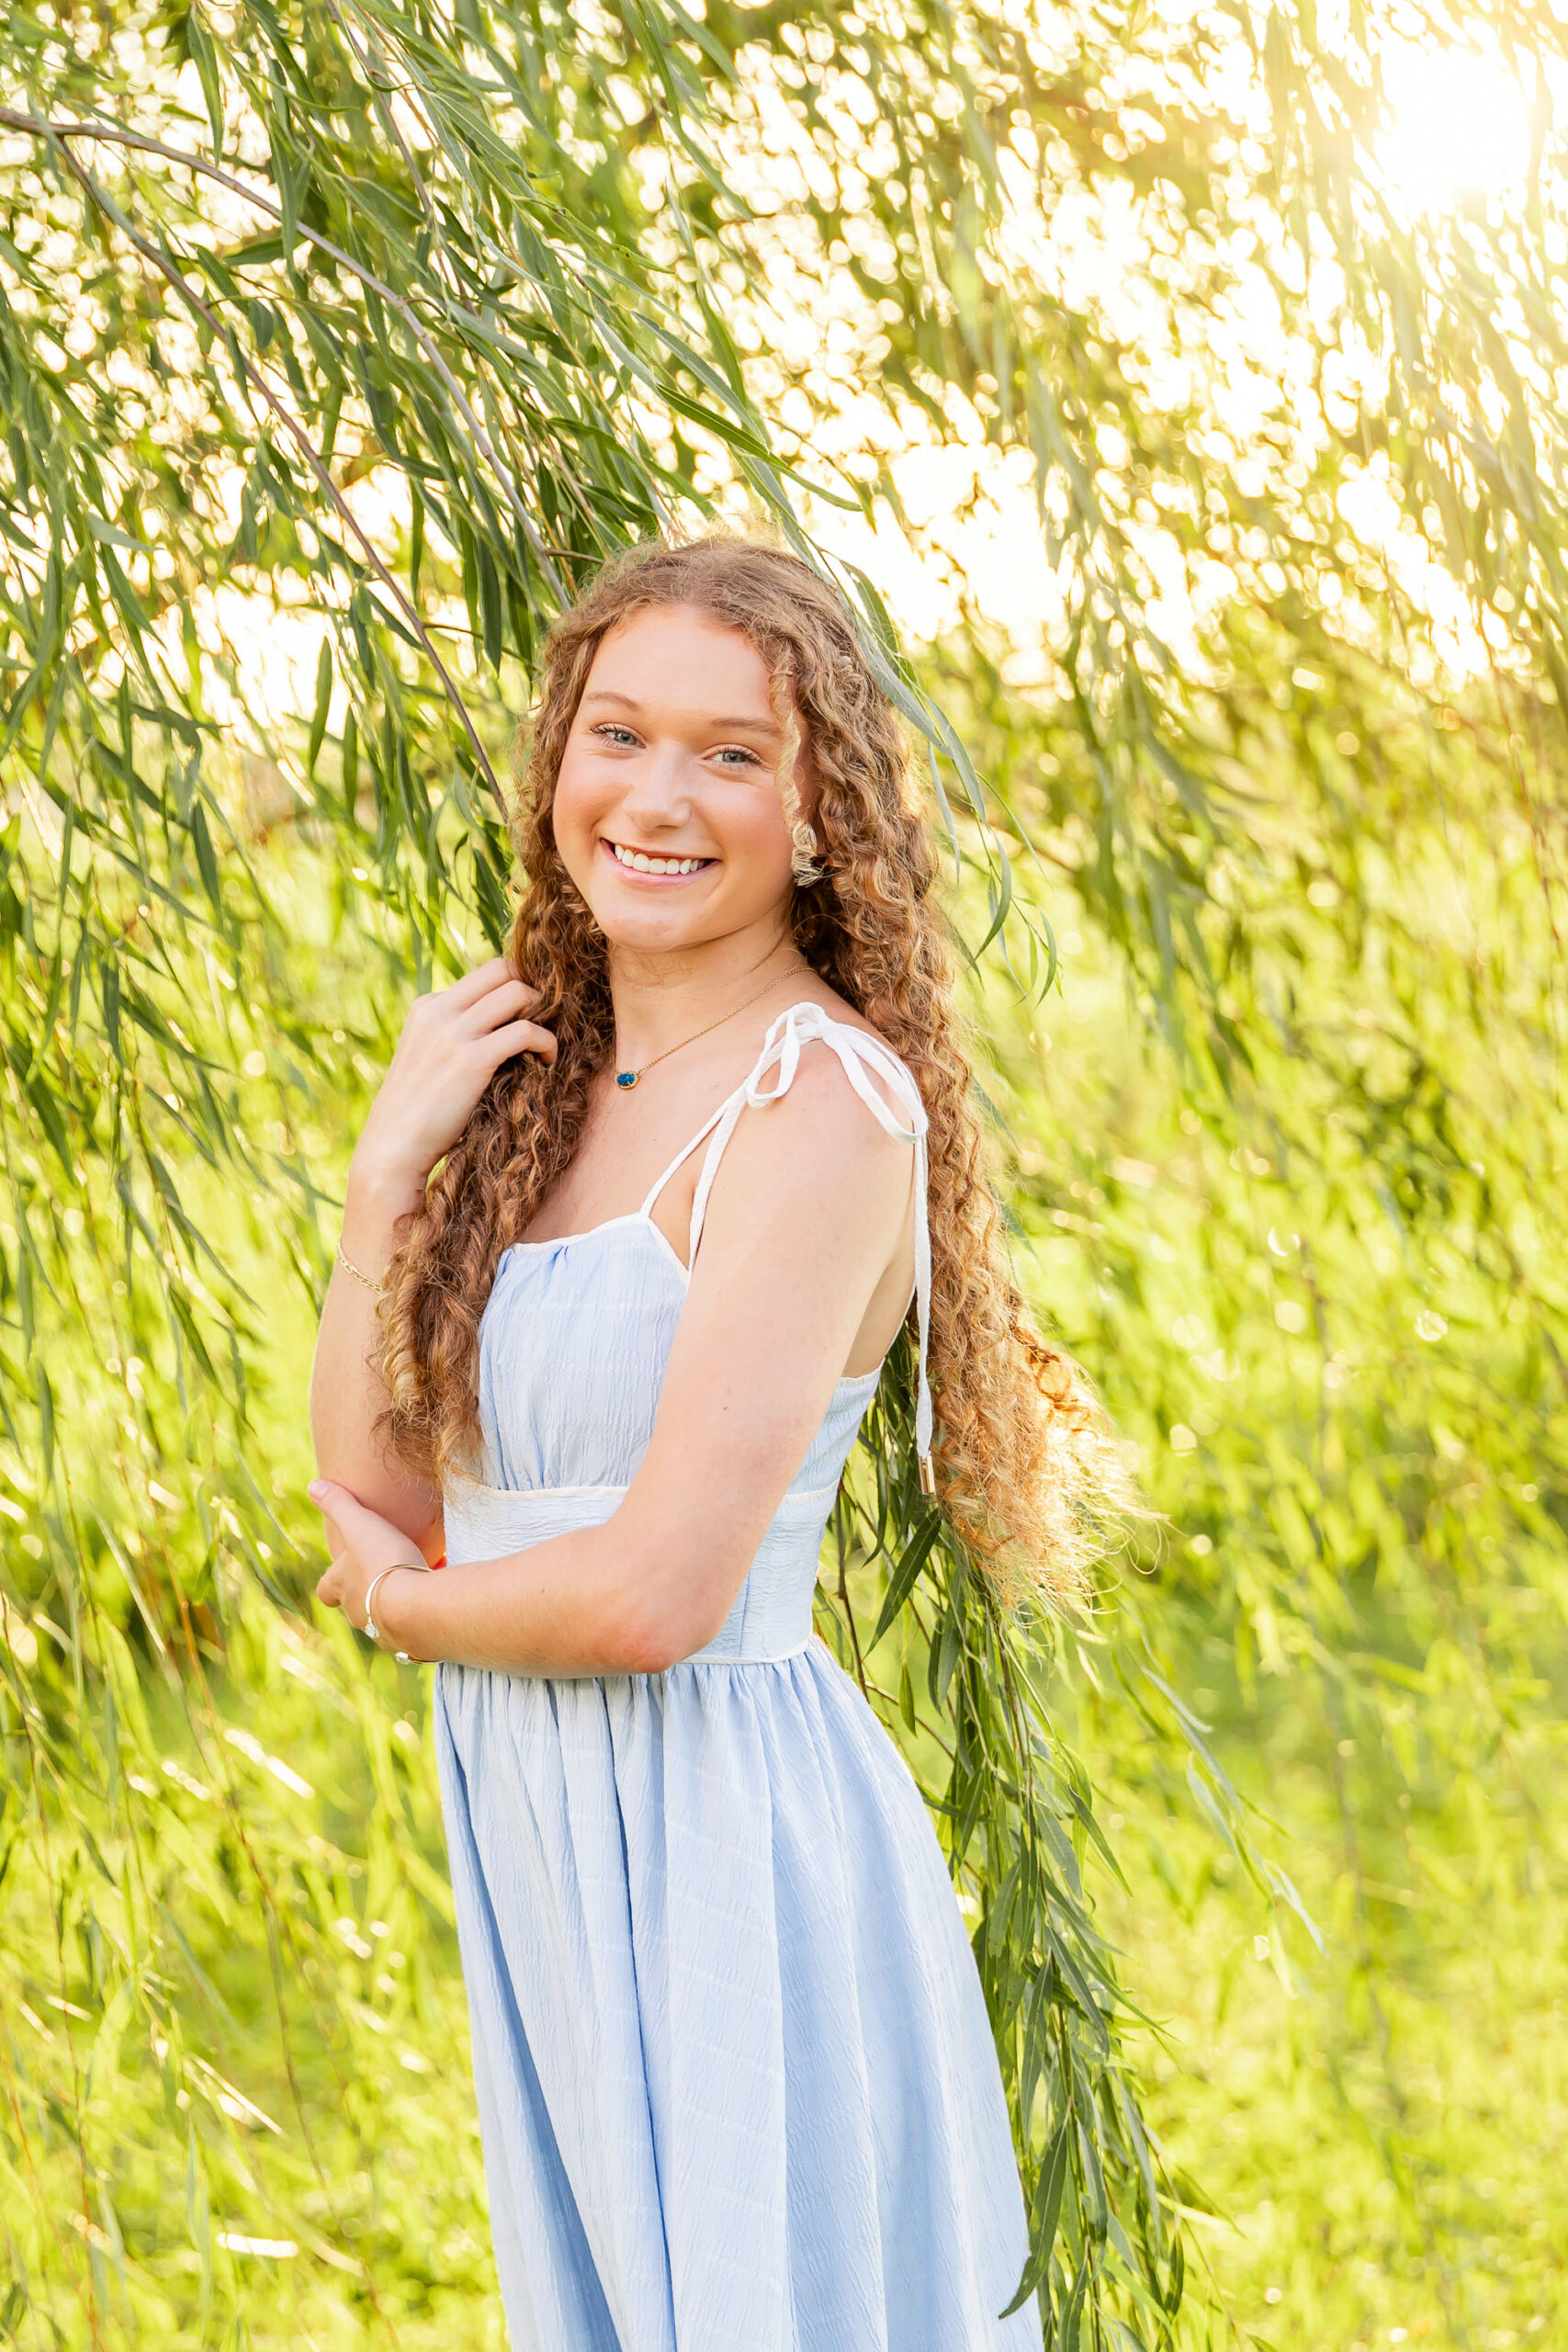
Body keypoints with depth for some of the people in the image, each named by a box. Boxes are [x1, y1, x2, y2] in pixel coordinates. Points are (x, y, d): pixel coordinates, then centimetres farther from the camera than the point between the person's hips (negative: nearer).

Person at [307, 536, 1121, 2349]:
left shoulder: (825, 1098, -15)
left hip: (721, 1841, -8)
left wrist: (402, 1601, -3)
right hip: (530, 1846, 8)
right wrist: (388, 1162, -4)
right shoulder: (535, 1081, 9)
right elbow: (364, 1486, 5)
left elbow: (655, 1595, -21)